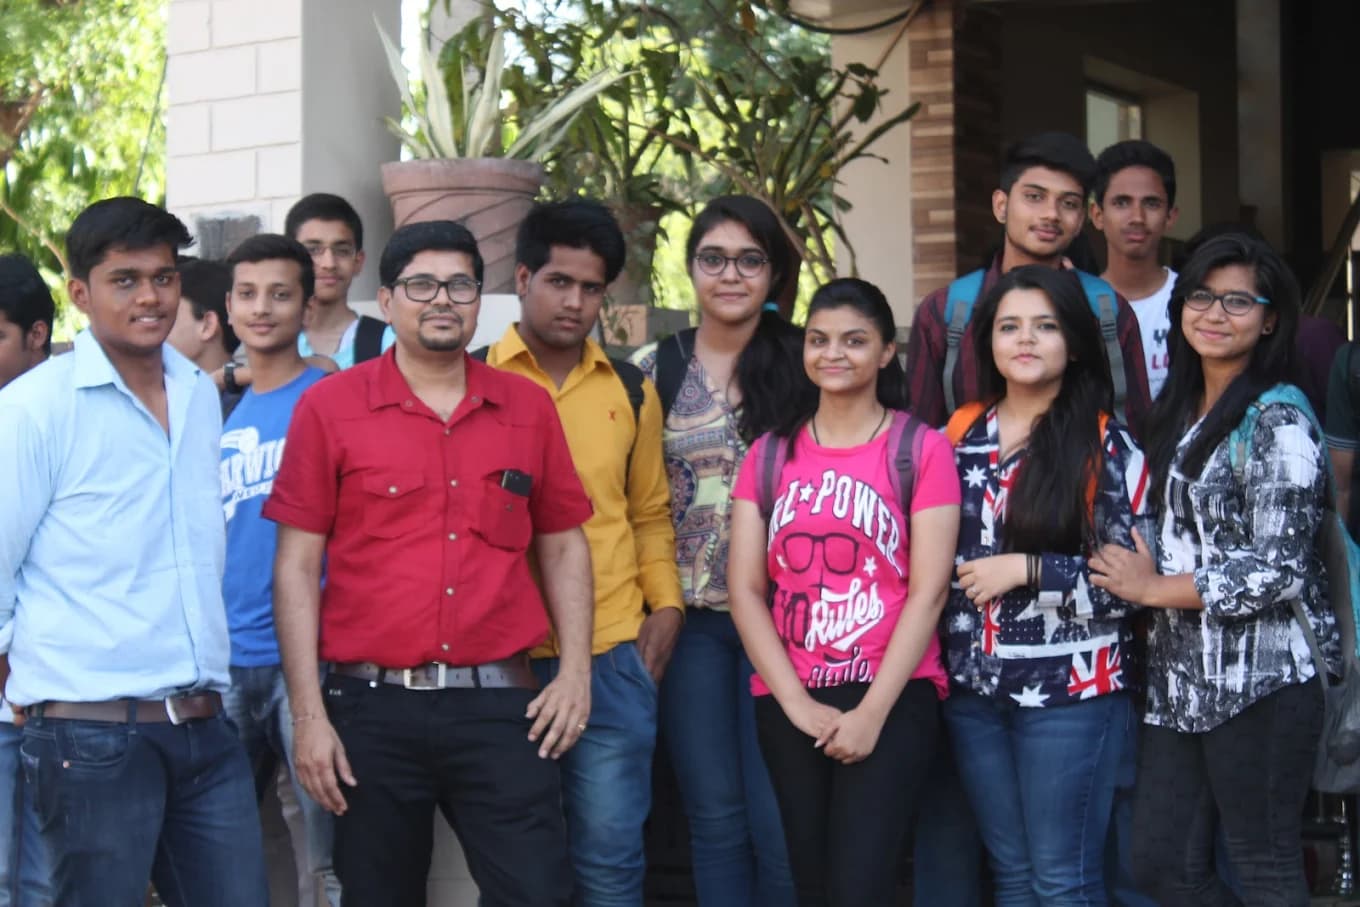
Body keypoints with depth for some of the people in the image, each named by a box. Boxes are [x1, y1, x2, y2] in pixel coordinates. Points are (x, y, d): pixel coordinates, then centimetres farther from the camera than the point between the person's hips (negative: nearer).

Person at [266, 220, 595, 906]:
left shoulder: (528, 408, 7)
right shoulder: (328, 407, -1)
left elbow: (562, 544, 14)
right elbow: (297, 565, -1)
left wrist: (575, 671, 2)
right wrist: (308, 714, -6)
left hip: (500, 704, 1)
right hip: (373, 708, -1)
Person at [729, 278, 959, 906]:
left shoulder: (922, 449, -1)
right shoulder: (769, 454, 9)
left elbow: (928, 591, -6)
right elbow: (745, 589, 4)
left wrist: (872, 711, -12)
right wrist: (795, 702, -6)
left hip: (893, 697, -3)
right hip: (788, 704, 4)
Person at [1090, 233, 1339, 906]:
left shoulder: (1277, 423, -11)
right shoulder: (1182, 411, 14)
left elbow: (1278, 568, -17)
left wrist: (1153, 589, -10)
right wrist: (1142, 578, 7)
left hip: (1262, 679, -8)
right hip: (1181, 678, 9)